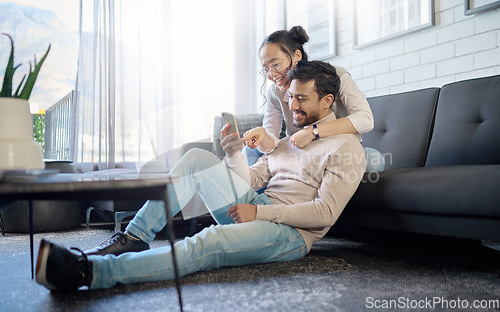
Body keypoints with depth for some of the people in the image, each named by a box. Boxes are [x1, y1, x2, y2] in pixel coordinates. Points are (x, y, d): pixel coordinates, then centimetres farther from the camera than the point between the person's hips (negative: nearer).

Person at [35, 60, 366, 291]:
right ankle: (134, 239, -13)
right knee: (197, 158, -6)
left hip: (290, 233, -7)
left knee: (207, 243, -35)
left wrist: (260, 212, -19)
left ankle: (90, 271, -44)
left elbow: (326, 212, -14)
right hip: (257, 210, 8)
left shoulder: (346, 147, -3)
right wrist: (234, 153, -3)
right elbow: (251, 179, 19)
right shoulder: (291, 138, 23)